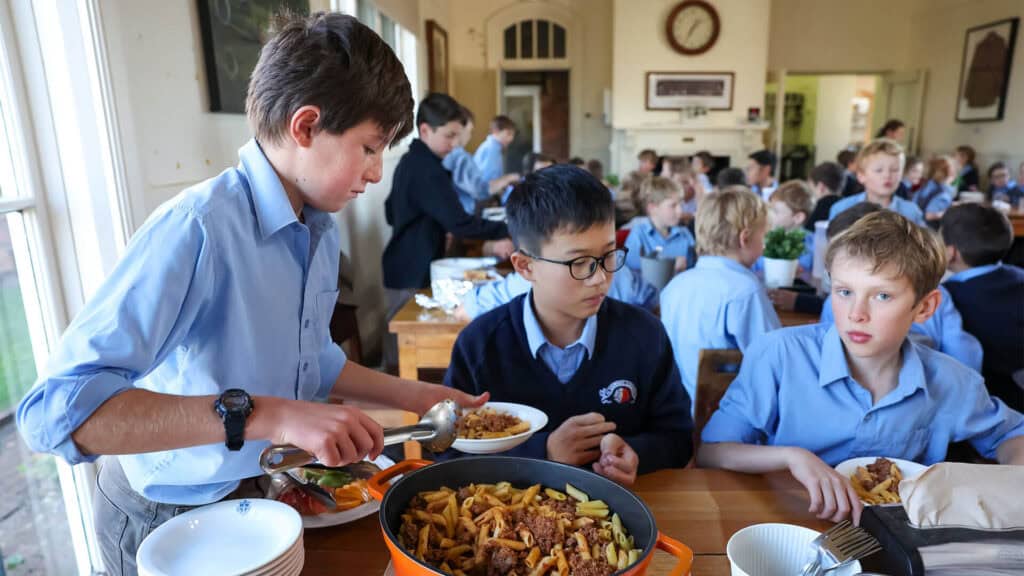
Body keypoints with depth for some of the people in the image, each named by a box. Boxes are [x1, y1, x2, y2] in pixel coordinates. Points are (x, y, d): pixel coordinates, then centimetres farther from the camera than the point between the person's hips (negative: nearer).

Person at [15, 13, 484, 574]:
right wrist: (261, 414, -43)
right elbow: (56, 409, -35)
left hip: (269, 494, 7)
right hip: (170, 522, -6)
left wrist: (413, 394, 2)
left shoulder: (322, 230, -4)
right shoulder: (196, 228, -29)